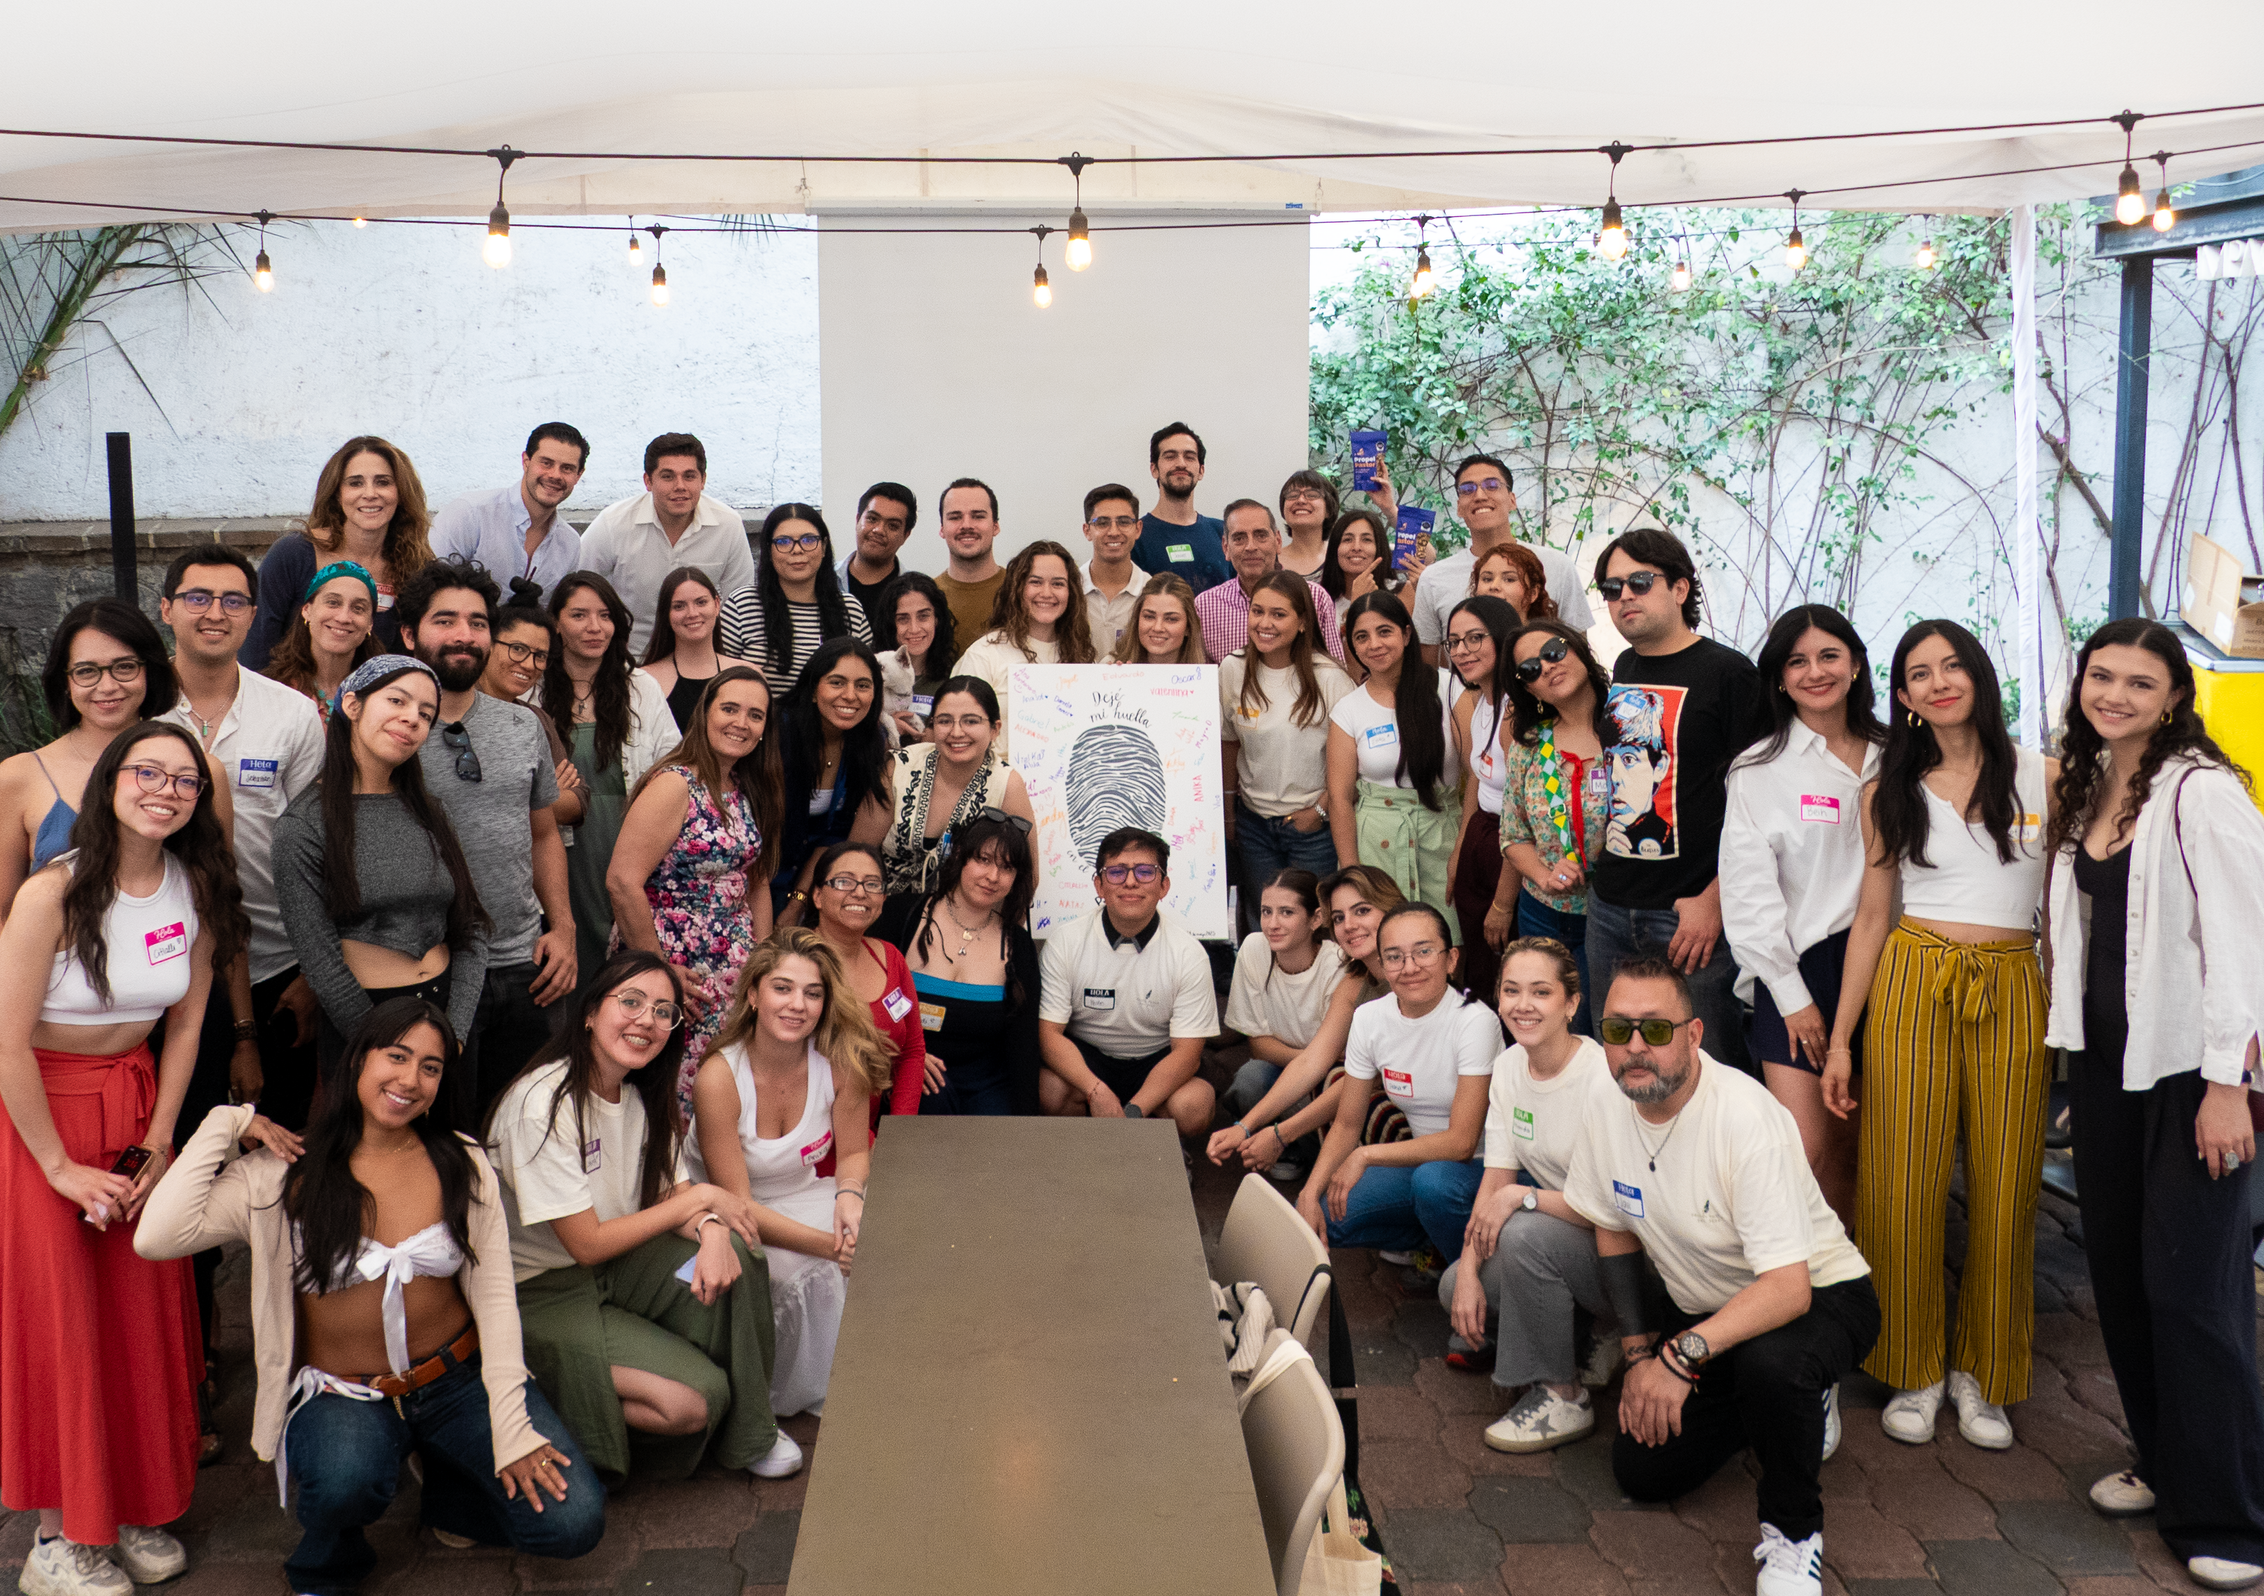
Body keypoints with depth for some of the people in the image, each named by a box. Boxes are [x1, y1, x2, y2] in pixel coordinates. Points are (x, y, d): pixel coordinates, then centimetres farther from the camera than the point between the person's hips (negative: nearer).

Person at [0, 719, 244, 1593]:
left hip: (136, 1102, 5)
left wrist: (157, 1144, 0)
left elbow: (185, 1025, 4)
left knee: (147, 1311, 5)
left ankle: (136, 1505, 22)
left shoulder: (196, 890, -4)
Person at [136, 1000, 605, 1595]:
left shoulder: (463, 1163, -1)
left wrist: (511, 1428, -11)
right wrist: (225, 1126, -13)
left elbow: (494, 1295, -3)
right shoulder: (285, 1172, -7)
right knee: (346, 1479, -38)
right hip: (343, 1395, -2)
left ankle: (446, 1485, 17)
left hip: (459, 1378, 2)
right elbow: (157, 1237, -20)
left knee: (574, 1522, -15)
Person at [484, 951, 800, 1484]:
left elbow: (668, 1195, 2)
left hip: (617, 1262, 7)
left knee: (738, 1254, -20)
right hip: (540, 1292, -7)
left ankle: (745, 1430, -4)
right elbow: (587, 1245, -21)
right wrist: (700, 1198, -17)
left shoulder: (644, 1094, 0)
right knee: (693, 1400, -23)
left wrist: (710, 1229, -22)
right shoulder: (544, 1104, -24)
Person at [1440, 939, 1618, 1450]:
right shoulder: (1509, 1066, -1)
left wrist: (1522, 1197, -25)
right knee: (1456, 1288, -6)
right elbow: (1497, 1178, 0)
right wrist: (1470, 1267, -11)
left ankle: (1563, 1398, -13)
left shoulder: (1605, 1079, -24)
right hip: (1562, 1234, 8)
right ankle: (1592, 1343, 11)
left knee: (1524, 1233, -32)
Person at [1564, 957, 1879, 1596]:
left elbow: (1788, 1289, -35)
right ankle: (1791, 1408, 25)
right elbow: (1615, 1231, 7)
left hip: (1818, 1296, -7)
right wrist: (1640, 1354, 0)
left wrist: (1681, 1355, -40)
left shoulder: (1747, 1118, -31)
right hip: (1705, 1307, 7)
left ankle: (1792, 1528, -11)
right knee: (1641, 1471, 1)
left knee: (1769, 1360, -40)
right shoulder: (1608, 1111, -10)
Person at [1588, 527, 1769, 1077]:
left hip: (1692, 912, -6)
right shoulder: (1619, 673, 13)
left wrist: (1714, 899, -18)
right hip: (1609, 908, 6)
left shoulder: (1728, 673, -7)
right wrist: (1584, 860, 11)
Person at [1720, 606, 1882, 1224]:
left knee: (1848, 1145, 8)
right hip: (1797, 967, -3)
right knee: (1803, 1148, -12)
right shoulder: (1760, 769, -1)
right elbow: (1748, 891, -5)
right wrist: (1792, 994, -9)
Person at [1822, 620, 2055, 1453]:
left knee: (2004, 1189, 4)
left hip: (2012, 990, 0)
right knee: (1905, 1184, 1)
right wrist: (1841, 1039, 3)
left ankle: (1981, 1372, 21)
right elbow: (1871, 918, 7)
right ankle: (1913, 1372, 17)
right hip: (1913, 984, 0)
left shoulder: (2044, 777, 5)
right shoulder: (1890, 792, 7)